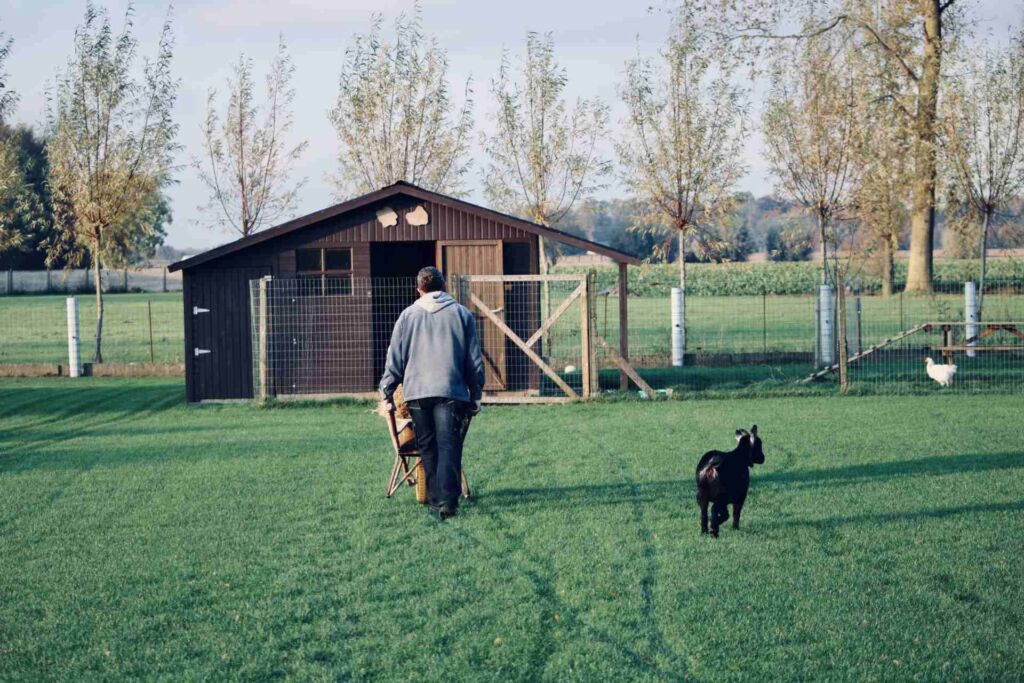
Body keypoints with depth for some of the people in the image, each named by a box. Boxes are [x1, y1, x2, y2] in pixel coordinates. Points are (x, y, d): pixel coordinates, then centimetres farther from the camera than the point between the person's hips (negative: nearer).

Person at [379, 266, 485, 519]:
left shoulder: (408, 315, 10)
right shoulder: (462, 314, 8)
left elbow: (395, 359, 9)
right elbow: (475, 361, 9)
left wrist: (386, 391, 16)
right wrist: (476, 396, 15)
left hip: (416, 392, 1)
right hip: (451, 391, -1)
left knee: (428, 448, 10)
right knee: (449, 446, -6)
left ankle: (435, 498, 10)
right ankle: (447, 501, -20)